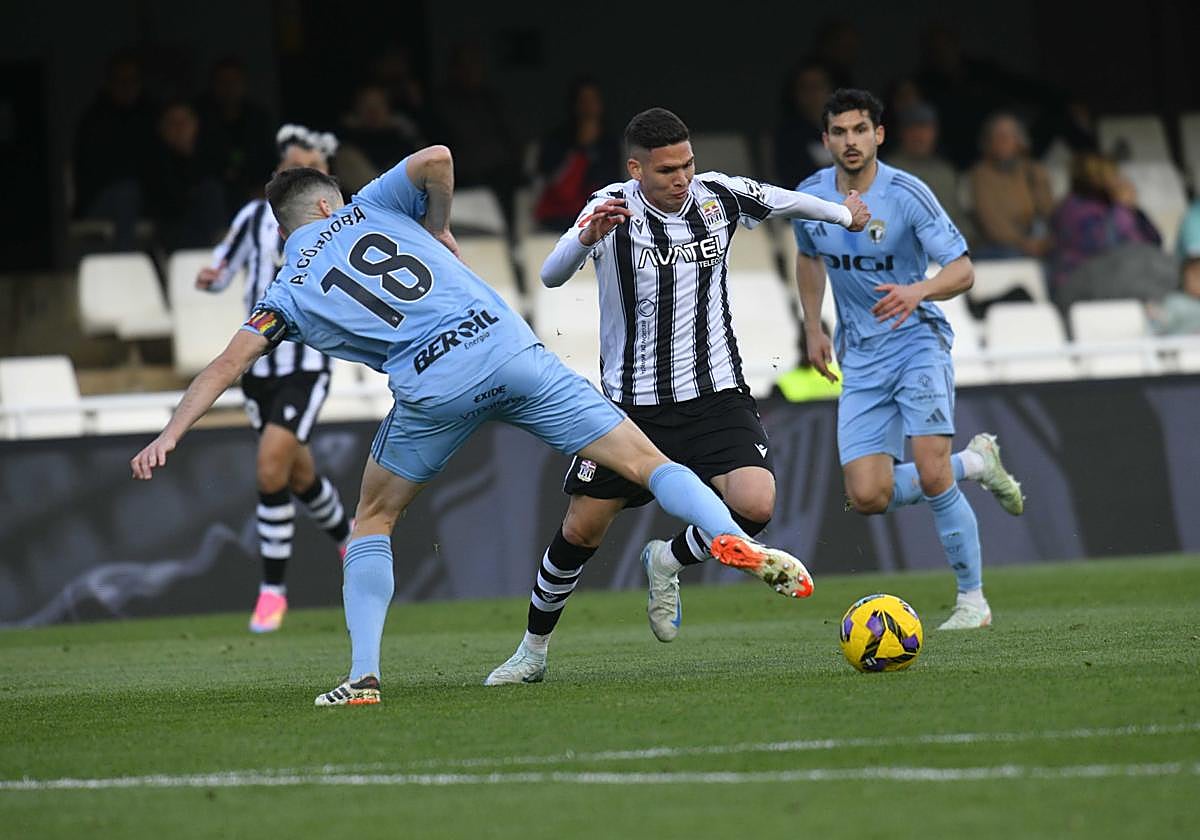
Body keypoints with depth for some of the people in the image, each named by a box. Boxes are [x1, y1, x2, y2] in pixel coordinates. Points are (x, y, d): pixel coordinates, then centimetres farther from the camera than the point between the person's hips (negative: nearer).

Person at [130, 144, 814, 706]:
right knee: (645, 460, 1)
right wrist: (440, 230, 20)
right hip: (507, 345, 1)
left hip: (433, 387, -1)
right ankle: (732, 538, -23)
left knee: (373, 522, 21)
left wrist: (171, 435, 11)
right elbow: (437, 159, 5)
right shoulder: (367, 209, 21)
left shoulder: (290, 289, 18)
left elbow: (230, 364, 10)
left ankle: (363, 676, 8)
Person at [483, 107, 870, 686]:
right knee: (581, 530, 0)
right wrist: (586, 237, -46)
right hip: (632, 403, -2)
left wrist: (845, 215, 34)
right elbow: (551, 275, -26)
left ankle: (667, 562, 10)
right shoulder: (613, 208, -12)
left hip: (715, 396, 2)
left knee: (755, 506, -21)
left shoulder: (719, 196, -2)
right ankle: (534, 649, 23)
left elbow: (785, 202, 19)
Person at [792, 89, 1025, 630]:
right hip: (860, 358, 5)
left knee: (931, 476, -20)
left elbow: (962, 270, -16)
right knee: (868, 498, -7)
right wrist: (813, 328, 15)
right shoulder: (811, 196, 0)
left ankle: (973, 600, -4)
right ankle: (973, 464, 20)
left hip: (917, 341, -5)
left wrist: (917, 291, -35)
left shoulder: (907, 195, -15)